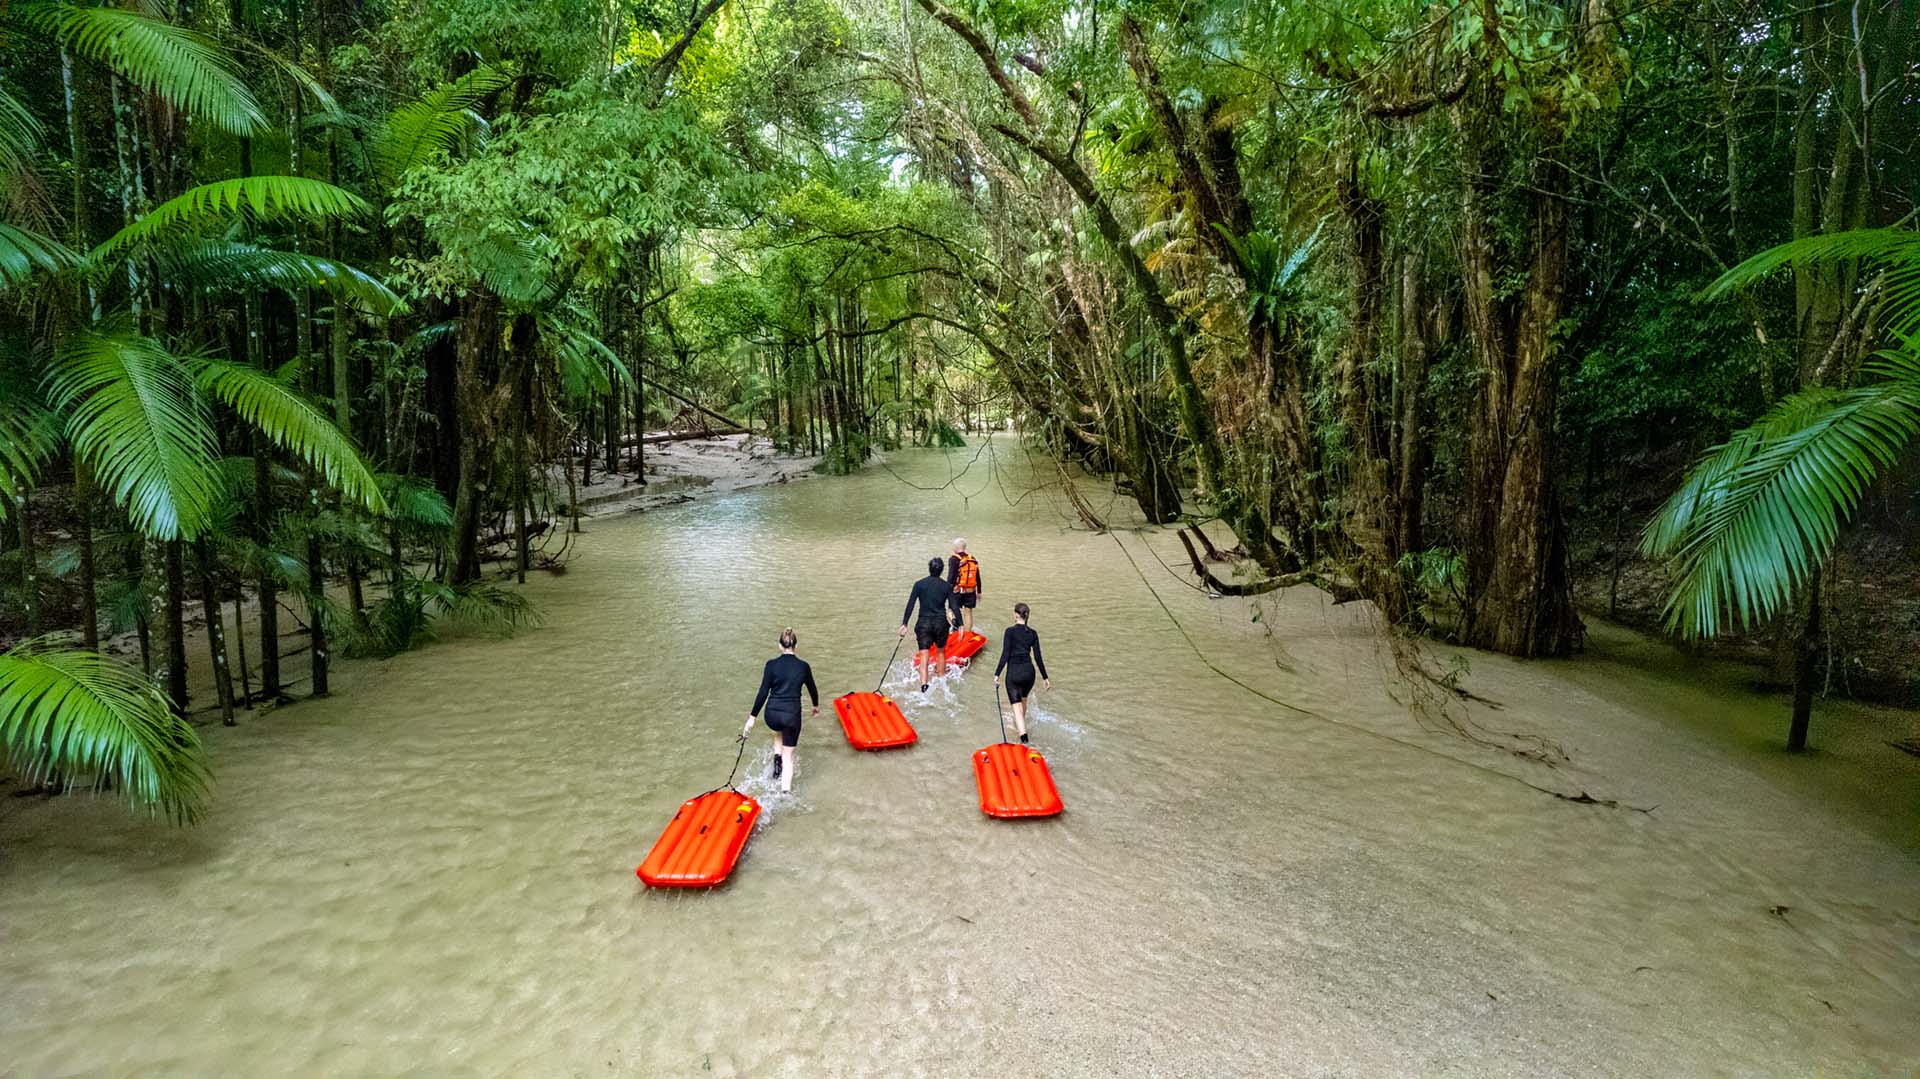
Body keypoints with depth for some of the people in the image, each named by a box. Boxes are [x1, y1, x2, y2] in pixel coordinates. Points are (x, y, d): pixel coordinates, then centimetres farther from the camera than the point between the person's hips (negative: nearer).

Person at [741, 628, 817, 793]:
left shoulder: (772, 664, -5)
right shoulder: (803, 666, 0)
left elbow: (763, 693, -6)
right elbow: (812, 689, 15)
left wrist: (752, 717, 1)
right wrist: (816, 706, 35)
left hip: (772, 713, 1)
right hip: (792, 714, -1)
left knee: (779, 733, 38)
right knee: (788, 755, 12)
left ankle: (777, 758, 21)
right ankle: (785, 791, 3)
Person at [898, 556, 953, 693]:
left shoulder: (919, 584, -2)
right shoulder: (946, 586, 1)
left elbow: (910, 605, -5)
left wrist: (904, 624, -2)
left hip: (924, 623, -1)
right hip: (941, 623, 1)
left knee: (924, 656, -6)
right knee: (941, 652, 22)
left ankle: (924, 685, -24)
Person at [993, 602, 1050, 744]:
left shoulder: (1010, 631, -10)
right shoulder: (1033, 633, 3)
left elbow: (1005, 655, -14)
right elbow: (1038, 657, 4)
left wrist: (997, 674, -8)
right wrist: (1045, 677, 11)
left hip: (1013, 671, -5)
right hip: (1029, 671, 5)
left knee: (1016, 705, -2)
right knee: (1023, 699, 29)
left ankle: (1024, 737, -16)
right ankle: (1019, 724, 50)